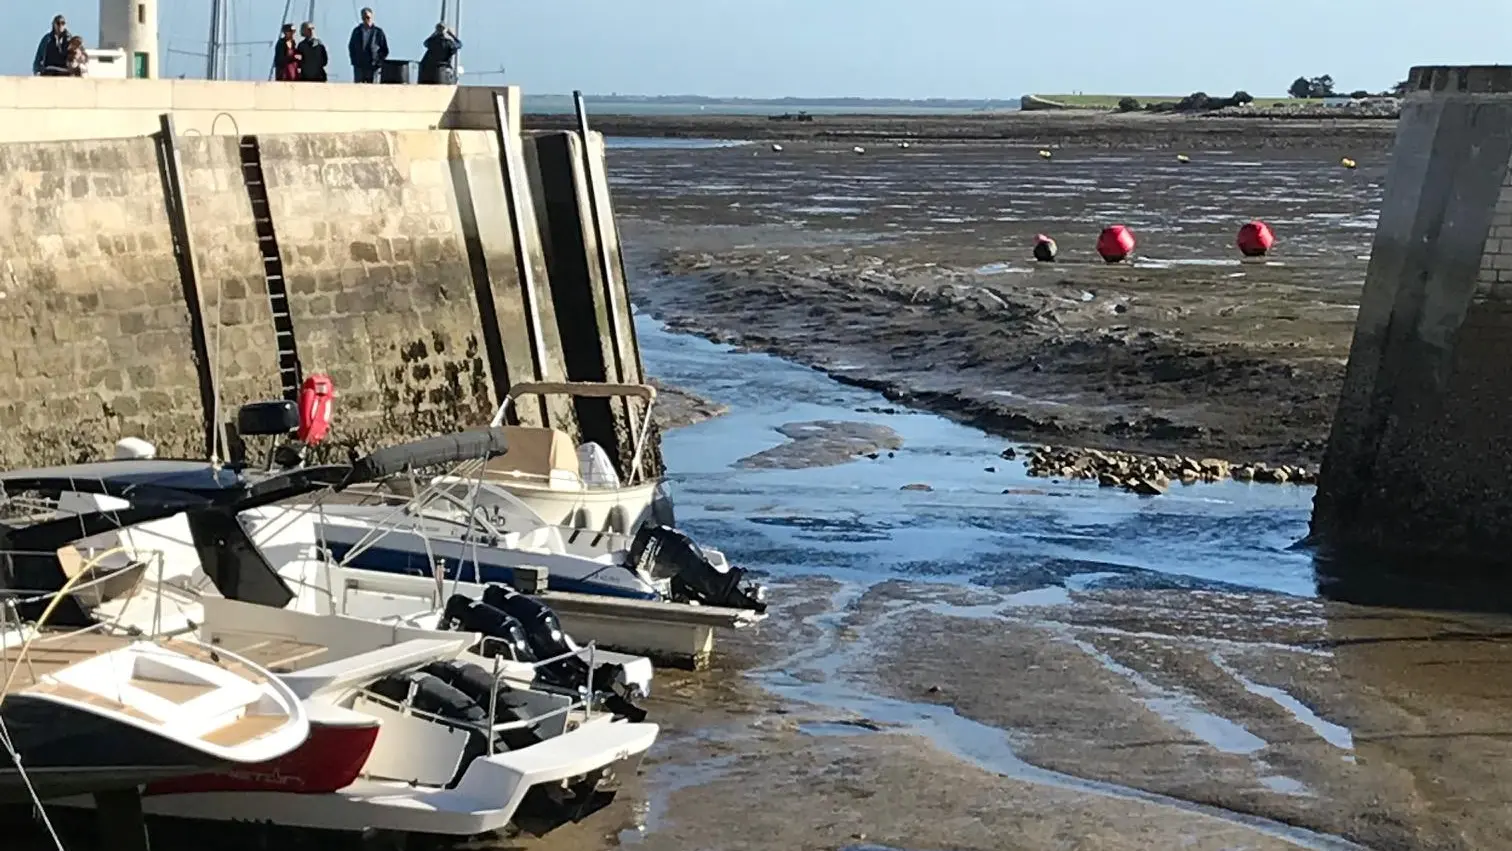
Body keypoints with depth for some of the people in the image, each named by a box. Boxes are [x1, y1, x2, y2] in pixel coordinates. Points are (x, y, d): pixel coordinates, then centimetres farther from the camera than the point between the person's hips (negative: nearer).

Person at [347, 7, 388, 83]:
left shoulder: (378, 31, 1)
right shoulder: (357, 31, 7)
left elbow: (385, 50, 5)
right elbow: (351, 47, 18)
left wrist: (379, 62, -4)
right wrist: (354, 60, 7)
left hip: (372, 67, -2)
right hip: (359, 66, 2)